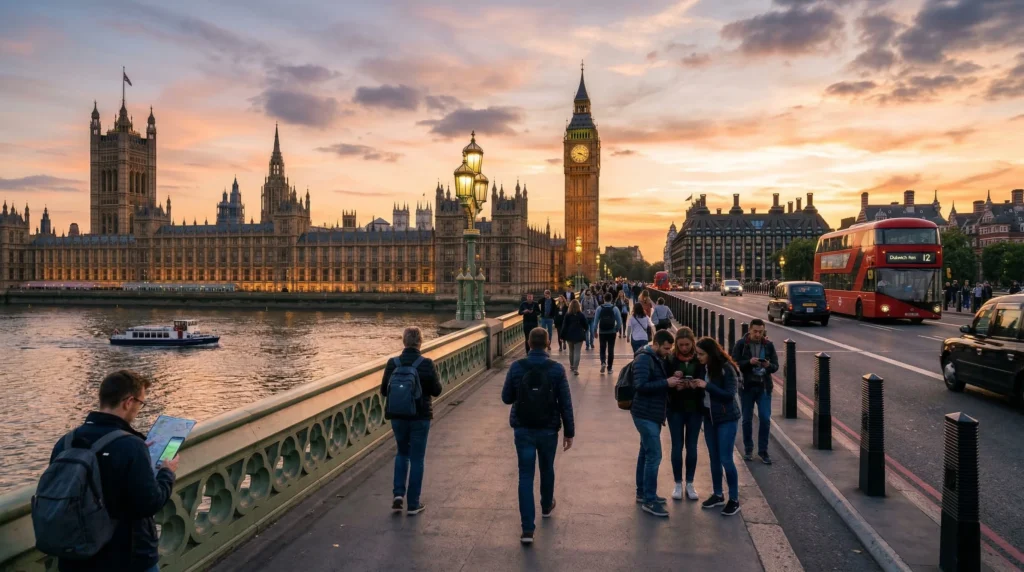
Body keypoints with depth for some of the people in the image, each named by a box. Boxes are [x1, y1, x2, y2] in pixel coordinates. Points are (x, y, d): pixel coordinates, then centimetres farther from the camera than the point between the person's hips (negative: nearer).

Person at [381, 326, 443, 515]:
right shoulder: (427, 364, -13)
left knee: (402, 453, 23)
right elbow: (437, 390, -7)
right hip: (420, 417, -2)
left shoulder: (392, 363, -7)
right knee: (416, 458, 8)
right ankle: (413, 504, 13)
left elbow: (384, 390, -1)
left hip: (398, 416, 2)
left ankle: (398, 494, 10)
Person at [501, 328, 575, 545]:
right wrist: (569, 432, 1)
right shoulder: (556, 369, -10)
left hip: (523, 430, 0)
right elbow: (565, 403, -8)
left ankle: (528, 529, -4)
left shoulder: (516, 367, -8)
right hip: (548, 429, 0)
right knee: (547, 469, 23)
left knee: (525, 476, 2)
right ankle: (546, 506, 47)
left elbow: (506, 398, 1)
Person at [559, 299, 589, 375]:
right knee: (577, 352, -5)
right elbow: (585, 325, 2)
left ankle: (571, 366, 31)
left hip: (570, 335, 2)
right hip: (579, 336, -2)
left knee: (571, 351, 19)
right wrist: (584, 332, 22)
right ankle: (575, 368, -15)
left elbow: (564, 326, -5)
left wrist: (562, 336, 1)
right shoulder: (581, 315, -5)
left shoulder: (567, 315, -4)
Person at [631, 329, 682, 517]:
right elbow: (640, 385, -26)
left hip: (652, 414, 10)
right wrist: (666, 383, -25)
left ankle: (642, 493, 27)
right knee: (654, 456, -9)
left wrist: (672, 382, 7)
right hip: (645, 415, -10)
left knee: (646, 454, 17)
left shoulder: (658, 359, 13)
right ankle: (649, 501, -2)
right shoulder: (643, 359, -17)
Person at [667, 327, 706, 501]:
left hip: (695, 409, 1)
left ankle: (690, 483, 23)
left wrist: (695, 385, -25)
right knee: (677, 446, 6)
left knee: (692, 446, 10)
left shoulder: (700, 359, -5)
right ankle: (678, 484, 19)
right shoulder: (670, 359, -6)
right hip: (676, 409, 0)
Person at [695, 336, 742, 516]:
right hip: (709, 417, 7)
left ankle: (734, 500, 9)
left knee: (726, 459, -4)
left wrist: (707, 385, -26)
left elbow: (729, 395, -21)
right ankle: (718, 495, 26)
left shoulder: (727, 368, -18)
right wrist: (696, 387, -10)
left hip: (726, 419, -7)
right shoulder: (705, 367, 1)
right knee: (714, 458, 13)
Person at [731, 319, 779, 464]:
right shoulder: (741, 344, -5)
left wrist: (769, 365, -21)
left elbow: (776, 366, 2)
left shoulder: (769, 345, 1)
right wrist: (749, 362, -25)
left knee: (765, 419, -2)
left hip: (764, 387, 1)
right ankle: (748, 449, 23)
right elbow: (734, 364, -9)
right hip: (746, 387, -1)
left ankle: (763, 451, 12)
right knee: (747, 419, 8)